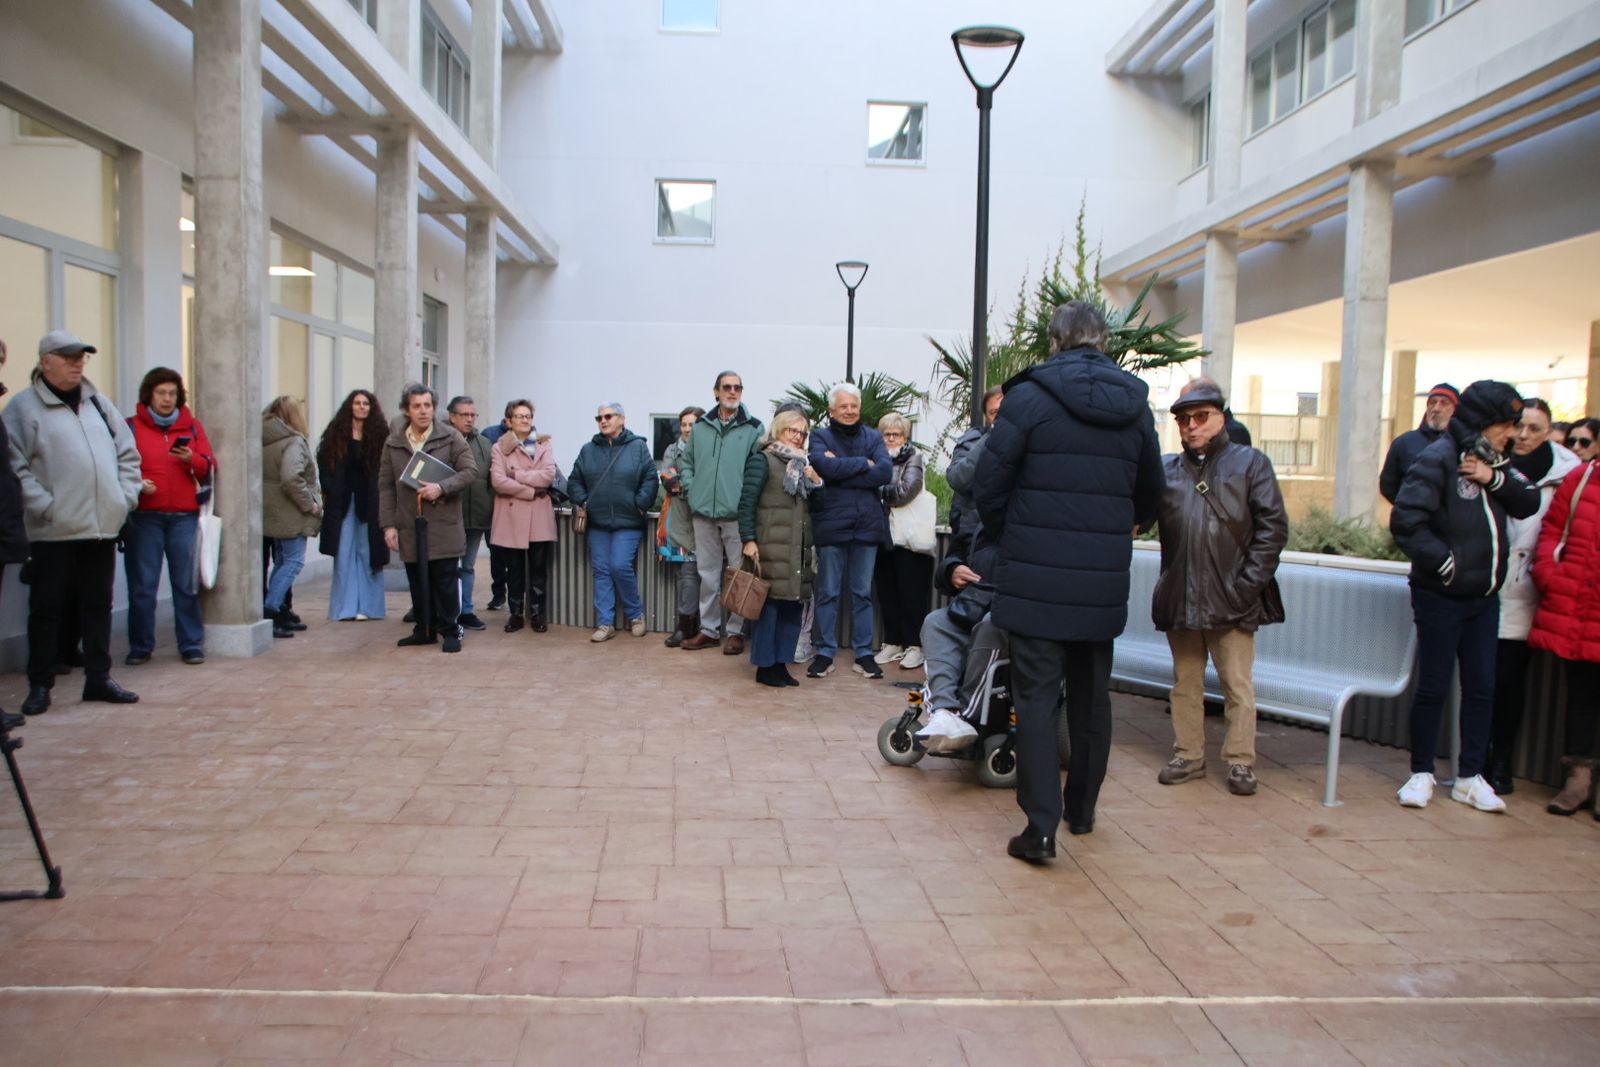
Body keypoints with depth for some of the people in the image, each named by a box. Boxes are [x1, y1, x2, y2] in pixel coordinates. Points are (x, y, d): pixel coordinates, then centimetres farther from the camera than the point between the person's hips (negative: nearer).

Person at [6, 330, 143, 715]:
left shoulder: (98, 402, 14)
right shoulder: (24, 406, -4)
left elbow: (127, 453, 16)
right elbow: (15, 466, -11)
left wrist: (126, 496, 5)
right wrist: (44, 505, -16)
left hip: (103, 525, 5)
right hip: (54, 530, -5)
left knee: (98, 604, 12)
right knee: (46, 608, 3)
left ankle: (98, 679, 22)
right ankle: (40, 686, 14)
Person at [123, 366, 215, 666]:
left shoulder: (192, 426, 11)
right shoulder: (131, 427, 5)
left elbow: (210, 469, 8)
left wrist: (192, 459, -12)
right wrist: (136, 484, -15)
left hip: (184, 515, 1)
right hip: (145, 516, -1)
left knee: (187, 584, 2)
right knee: (142, 585, 2)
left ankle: (191, 644, 10)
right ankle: (140, 647, 13)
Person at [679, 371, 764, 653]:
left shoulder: (753, 428, -2)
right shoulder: (701, 427, 10)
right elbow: (685, 460, 19)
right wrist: (691, 489, 7)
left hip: (737, 513, -4)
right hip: (704, 513, 4)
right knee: (707, 574, 11)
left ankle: (735, 631, 12)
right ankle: (709, 629, 20)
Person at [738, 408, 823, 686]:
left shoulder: (803, 464, 21)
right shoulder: (763, 460, 0)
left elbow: (816, 504, 23)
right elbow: (747, 502, -7)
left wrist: (817, 481, 4)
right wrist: (748, 539, -16)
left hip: (799, 549, 7)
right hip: (771, 548, -7)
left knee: (794, 604, 5)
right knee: (769, 604, -6)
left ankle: (781, 663, 14)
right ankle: (765, 666, 2)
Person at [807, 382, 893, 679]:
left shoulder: (873, 437, 10)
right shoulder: (820, 437, 4)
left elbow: (886, 473, -8)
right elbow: (827, 467, -17)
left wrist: (842, 469, -11)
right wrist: (863, 463, -9)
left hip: (867, 524, 2)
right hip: (831, 524, -2)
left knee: (863, 593, 9)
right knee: (828, 592, 3)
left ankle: (863, 654, 16)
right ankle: (825, 653, 12)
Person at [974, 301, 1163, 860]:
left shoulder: (1029, 397, -8)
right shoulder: (1135, 405, 6)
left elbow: (989, 484, -7)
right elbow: (1151, 493, 15)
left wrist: (1006, 538, 10)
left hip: (1036, 578, -4)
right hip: (1104, 581, 4)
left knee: (1037, 697, 1)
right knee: (1092, 697, 17)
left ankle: (1041, 826, -2)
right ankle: (1082, 809, 31)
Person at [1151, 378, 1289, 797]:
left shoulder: (1250, 463, 4)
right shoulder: (1166, 468, 11)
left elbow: (1273, 527, -1)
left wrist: (1248, 585, -8)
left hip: (1232, 600, -3)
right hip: (1179, 599, 3)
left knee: (1238, 685, 3)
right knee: (1185, 683, 12)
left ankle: (1240, 760, 14)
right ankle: (1189, 755, 23)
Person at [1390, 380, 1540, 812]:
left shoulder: (1492, 461, 9)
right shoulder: (1439, 459, -15)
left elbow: (1529, 503, 3)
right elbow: (1406, 521, -24)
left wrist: (1496, 478, -13)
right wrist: (1444, 563, -19)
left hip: (1484, 598, 7)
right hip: (1440, 598, -7)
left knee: (1482, 687, 9)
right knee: (1433, 687, 3)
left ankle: (1470, 778, 20)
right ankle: (1422, 773, 17)